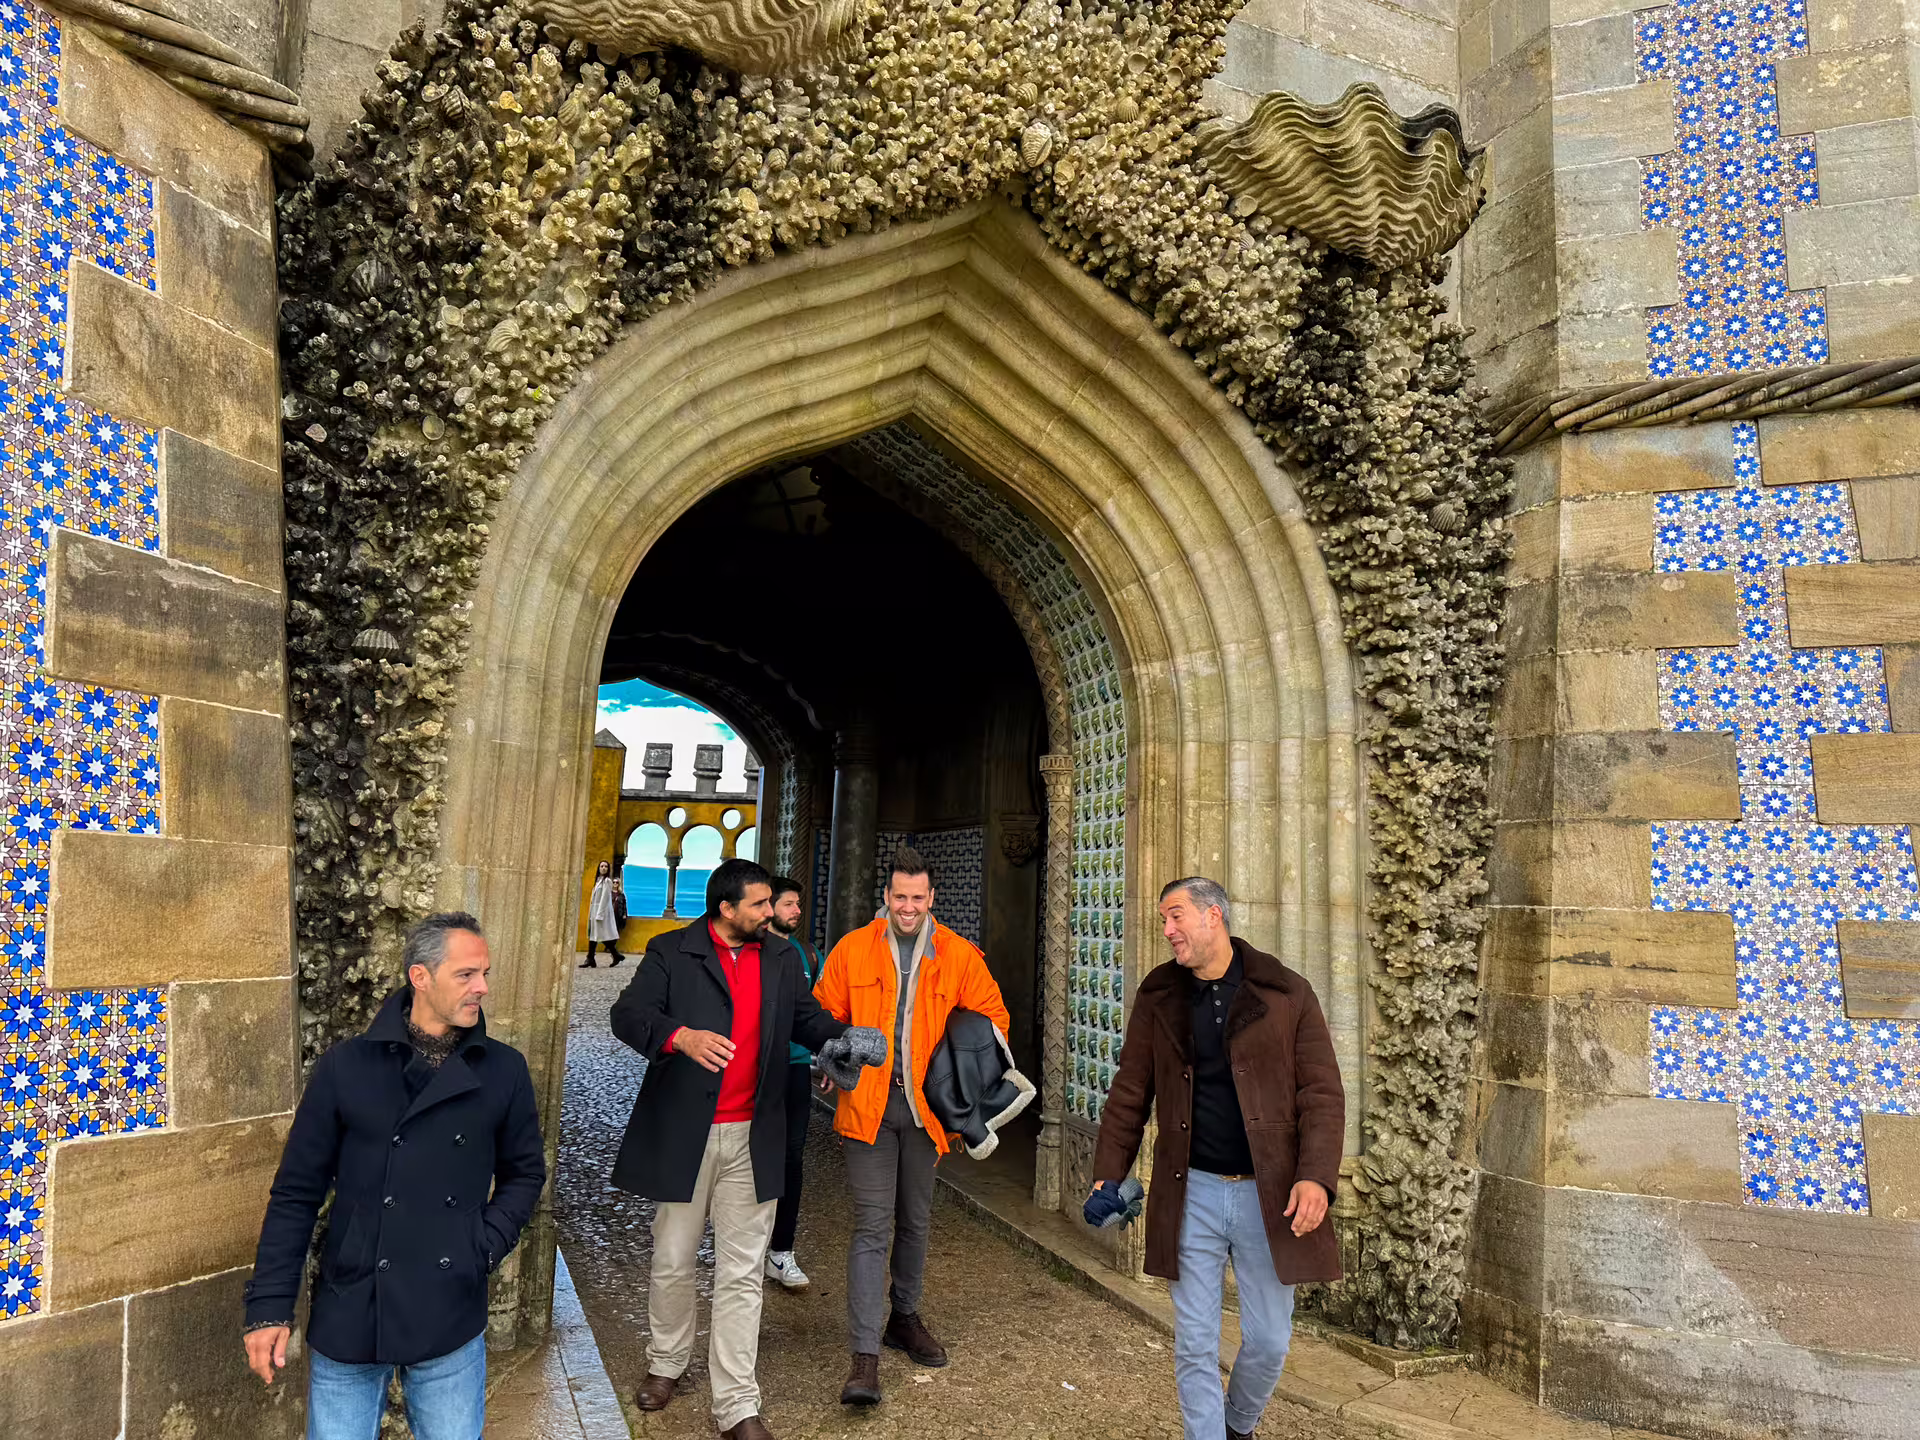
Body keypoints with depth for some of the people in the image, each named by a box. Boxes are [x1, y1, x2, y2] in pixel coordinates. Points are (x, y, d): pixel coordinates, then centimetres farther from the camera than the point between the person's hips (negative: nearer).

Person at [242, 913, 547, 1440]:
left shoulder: (504, 1070, -3)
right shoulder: (345, 1066, -6)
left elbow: (524, 1173, 9)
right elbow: (296, 1193, -1)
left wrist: (487, 1246, -5)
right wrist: (269, 1307, -3)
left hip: (452, 1322, 1)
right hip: (349, 1318, -1)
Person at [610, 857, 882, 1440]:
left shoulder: (783, 958, 8)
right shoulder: (671, 953, -5)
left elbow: (808, 1019, 13)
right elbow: (628, 1013, -13)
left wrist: (846, 1037, -8)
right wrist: (680, 1037, -32)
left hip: (752, 1140, 2)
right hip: (682, 1135, -2)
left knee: (741, 1274, 5)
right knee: (672, 1262, 15)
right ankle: (666, 1364, 40)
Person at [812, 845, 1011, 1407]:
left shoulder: (959, 955, 0)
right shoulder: (852, 950, -1)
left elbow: (992, 1017, 8)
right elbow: (825, 1017, 8)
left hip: (924, 1105, 2)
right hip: (867, 1104, -2)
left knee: (915, 1221, 17)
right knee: (872, 1226, -5)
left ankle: (904, 1318, 38)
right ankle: (865, 1355, 1)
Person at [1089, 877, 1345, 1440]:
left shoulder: (1287, 994, -4)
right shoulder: (1158, 997, 3)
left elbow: (1322, 1093, -6)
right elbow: (1129, 1094, 7)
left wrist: (1316, 1177, -17)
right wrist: (1107, 1175, 2)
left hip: (1268, 1193, -1)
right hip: (1192, 1191, 1)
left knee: (1269, 1342, 11)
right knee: (1195, 1345, 6)